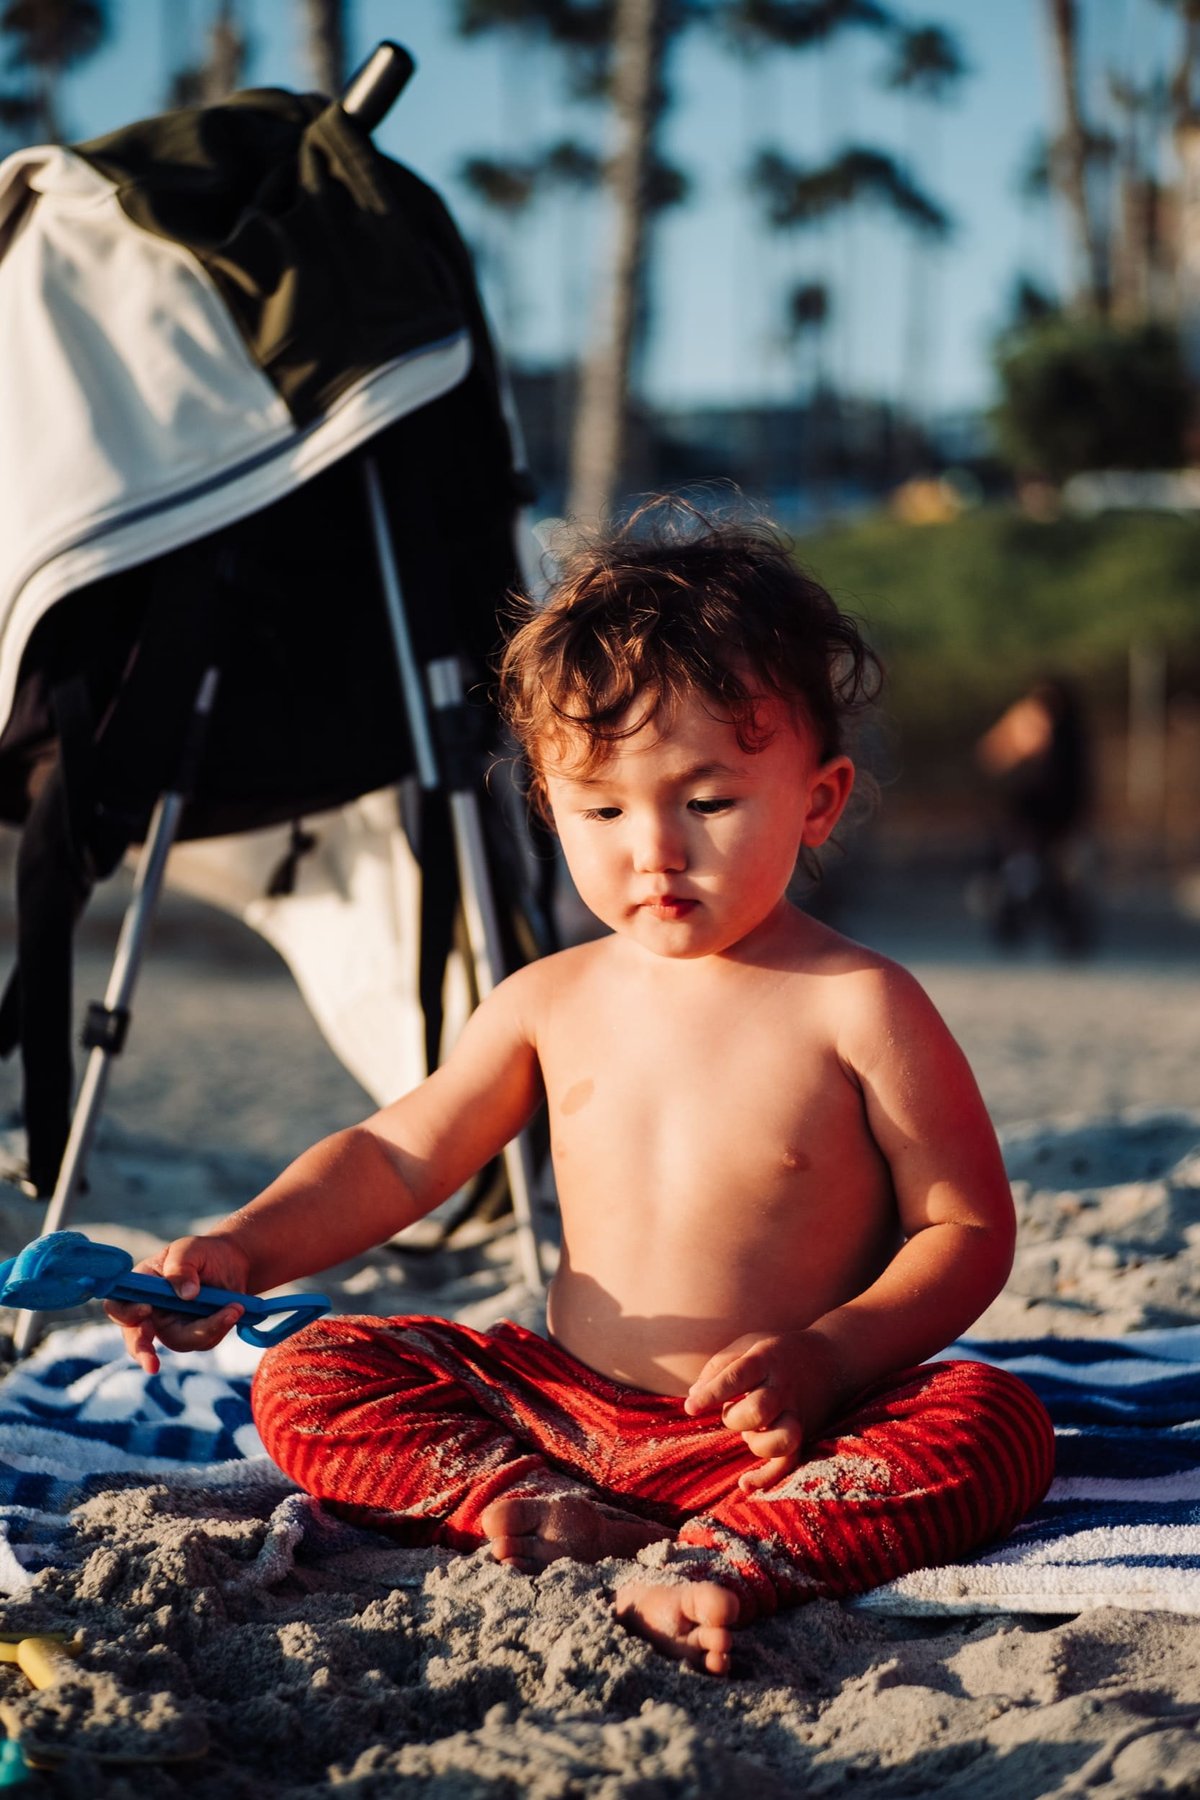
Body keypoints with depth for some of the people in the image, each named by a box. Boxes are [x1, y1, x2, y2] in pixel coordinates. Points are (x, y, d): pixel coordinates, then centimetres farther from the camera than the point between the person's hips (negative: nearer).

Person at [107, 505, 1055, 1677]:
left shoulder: (856, 1008, -9)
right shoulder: (553, 1003, 5)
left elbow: (970, 1228, -8)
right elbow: (397, 1156, 11)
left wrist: (828, 1355, -23)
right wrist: (243, 1249, -5)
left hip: (782, 1435, -4)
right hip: (571, 1403, 4)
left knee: (993, 1425, -32)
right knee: (304, 1382, -10)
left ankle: (708, 1565, -42)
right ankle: (570, 1525, -25)